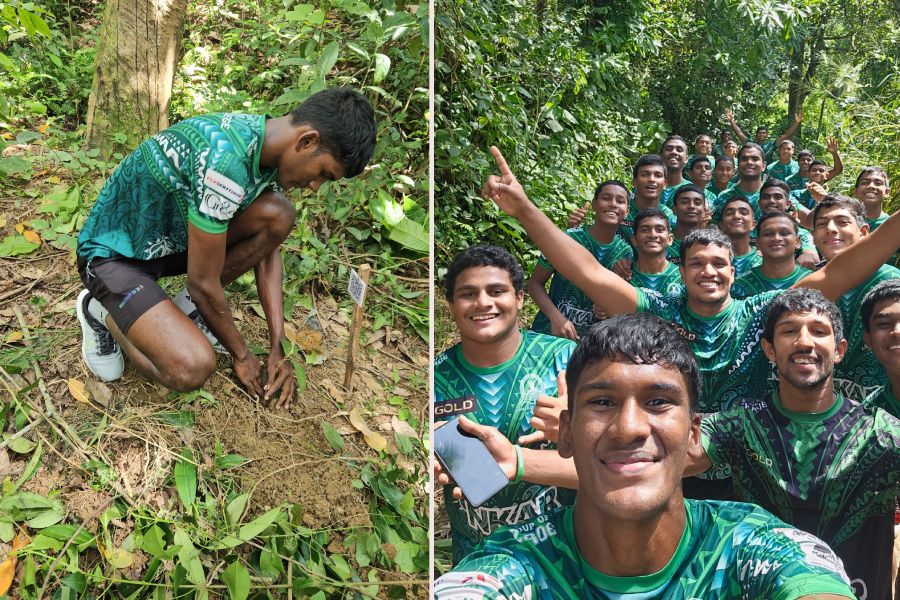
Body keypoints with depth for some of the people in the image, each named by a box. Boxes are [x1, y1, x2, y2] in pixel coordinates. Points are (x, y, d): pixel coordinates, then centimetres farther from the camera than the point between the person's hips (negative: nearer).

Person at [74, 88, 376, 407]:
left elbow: (266, 249, 0)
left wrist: (278, 347, -3)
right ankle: (103, 311, 2)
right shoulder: (226, 161, -35)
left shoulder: (265, 140, -7)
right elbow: (203, 282, -26)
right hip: (114, 252, -8)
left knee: (277, 216, -12)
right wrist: (242, 354, -10)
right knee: (193, 369, -26)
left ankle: (190, 308, 5)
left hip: (171, 237, 8)